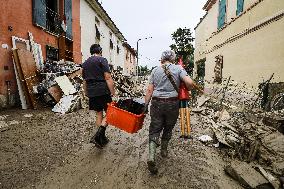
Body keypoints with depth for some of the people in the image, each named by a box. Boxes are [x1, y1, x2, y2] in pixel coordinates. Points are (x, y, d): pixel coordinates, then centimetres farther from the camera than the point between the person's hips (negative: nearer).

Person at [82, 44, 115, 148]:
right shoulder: (102, 60, -3)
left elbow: (84, 81, 21)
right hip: (103, 91, -6)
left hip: (91, 93, 7)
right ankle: (98, 135, -10)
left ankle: (102, 138, 21)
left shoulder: (85, 63, 17)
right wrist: (113, 93, -13)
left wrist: (87, 94, 28)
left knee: (98, 114, 13)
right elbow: (108, 78, -13)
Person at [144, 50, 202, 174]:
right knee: (168, 129, 20)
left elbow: (149, 90, 1)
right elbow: (190, 83, -12)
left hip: (157, 103, 1)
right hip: (172, 104, 0)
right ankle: (164, 151, 38)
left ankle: (151, 157, -6)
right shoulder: (178, 69, 1)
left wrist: (146, 105, 5)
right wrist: (186, 89, 9)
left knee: (154, 130, 6)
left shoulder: (155, 70, 5)